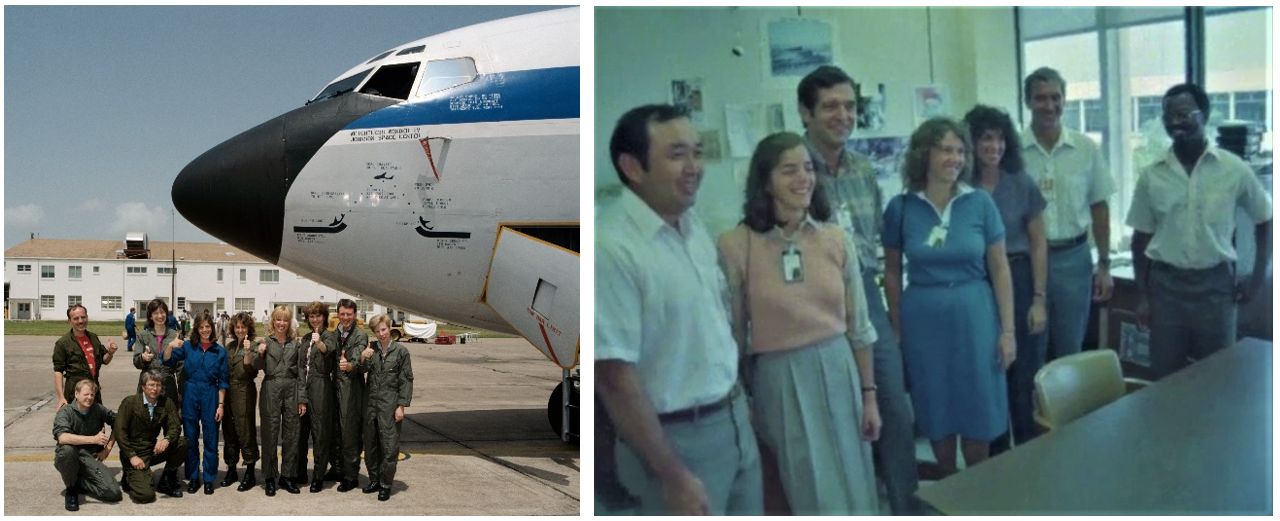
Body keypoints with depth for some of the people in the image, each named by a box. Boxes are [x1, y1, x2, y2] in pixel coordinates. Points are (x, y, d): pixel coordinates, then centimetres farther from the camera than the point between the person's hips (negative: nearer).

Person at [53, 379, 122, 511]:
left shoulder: (98, 409, 3)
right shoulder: (65, 412, -9)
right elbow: (62, 438, -28)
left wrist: (108, 448, 6)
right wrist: (94, 439, -31)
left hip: (91, 458, 2)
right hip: (68, 460, -2)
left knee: (114, 493, -20)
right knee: (67, 449, -40)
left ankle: (78, 482, 10)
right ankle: (71, 489, -11)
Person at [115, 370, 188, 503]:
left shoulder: (166, 403, 3)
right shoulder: (130, 402, -7)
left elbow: (175, 427, -3)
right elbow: (120, 431, -10)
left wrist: (167, 439, -27)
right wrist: (132, 456, -18)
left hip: (153, 450, 5)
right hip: (134, 452, -5)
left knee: (182, 443, -22)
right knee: (146, 495, -24)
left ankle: (167, 481, -1)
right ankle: (130, 478, 11)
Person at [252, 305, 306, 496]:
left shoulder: (295, 344, 9)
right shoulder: (265, 342, 3)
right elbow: (257, 366, -7)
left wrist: (302, 400, 4)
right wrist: (260, 354, -29)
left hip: (292, 392, 2)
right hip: (271, 392, -2)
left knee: (291, 436, 4)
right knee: (270, 436, 2)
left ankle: (287, 476, 15)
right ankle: (269, 478, 11)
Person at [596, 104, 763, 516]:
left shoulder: (695, 227, 4)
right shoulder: (611, 247, -23)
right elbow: (614, 377, -24)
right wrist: (673, 476, -20)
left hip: (734, 420, 8)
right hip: (677, 437, -8)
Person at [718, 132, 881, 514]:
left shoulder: (835, 238, 0)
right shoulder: (735, 246, -10)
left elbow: (859, 325, 6)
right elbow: (731, 333, -4)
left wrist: (869, 395, 6)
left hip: (838, 372, 4)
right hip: (780, 380, -3)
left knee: (853, 489, 14)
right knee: (817, 495, 5)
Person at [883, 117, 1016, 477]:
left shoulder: (980, 203, -4)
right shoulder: (900, 208, -4)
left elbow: (999, 270, 0)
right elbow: (892, 272, 5)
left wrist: (1007, 329, -2)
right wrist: (897, 329, 5)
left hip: (974, 315, 0)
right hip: (923, 319, 0)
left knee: (978, 410, 8)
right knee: (937, 411, 12)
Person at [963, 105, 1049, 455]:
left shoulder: (1022, 184, -1)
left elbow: (1038, 245, 1)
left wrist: (1038, 299, -4)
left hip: (1019, 282, 0)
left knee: (1025, 378, 4)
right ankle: (996, 459, 24)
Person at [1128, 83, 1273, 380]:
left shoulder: (1234, 169, -4)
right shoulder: (1152, 176, -1)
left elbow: (1265, 220, 8)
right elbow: (1141, 238, 6)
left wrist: (1259, 277, 3)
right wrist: (1143, 296, 3)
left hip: (1215, 283, -1)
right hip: (1166, 284, 1)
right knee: (1166, 376, 6)